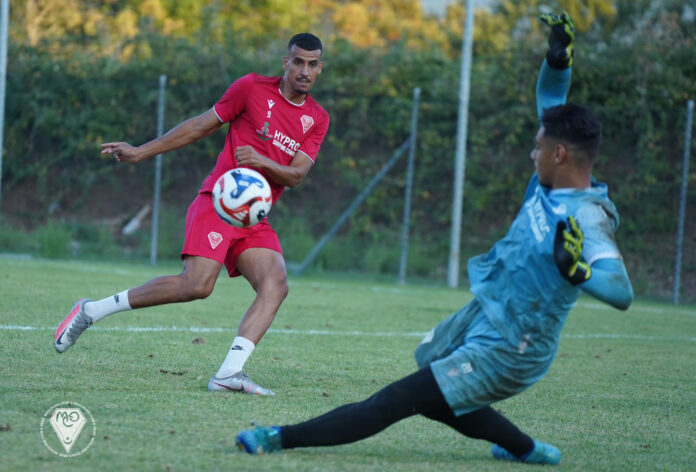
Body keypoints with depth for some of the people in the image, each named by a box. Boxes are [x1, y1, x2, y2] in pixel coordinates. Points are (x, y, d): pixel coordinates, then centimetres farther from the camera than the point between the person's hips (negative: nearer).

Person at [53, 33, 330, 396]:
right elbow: (201, 126, 8)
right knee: (196, 285, -23)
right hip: (217, 203, -5)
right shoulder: (253, 88, 0)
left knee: (276, 285, -20)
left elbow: (296, 175, 1)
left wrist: (262, 162, -20)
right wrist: (140, 152, 9)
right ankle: (91, 310, -9)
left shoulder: (317, 119, 11)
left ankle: (229, 373, -29)